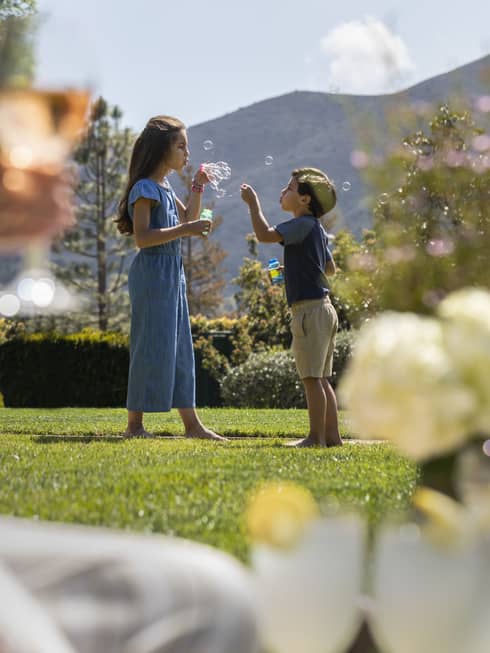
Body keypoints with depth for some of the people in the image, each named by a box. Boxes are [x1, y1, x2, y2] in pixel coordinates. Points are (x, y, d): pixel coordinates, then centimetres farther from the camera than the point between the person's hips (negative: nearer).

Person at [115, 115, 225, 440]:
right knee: (151, 347, -6)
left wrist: (198, 187, 16)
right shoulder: (145, 188, -14)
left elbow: (187, 218, 28)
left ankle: (191, 423, 15)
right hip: (153, 273, -10)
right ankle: (134, 424, 1)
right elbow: (142, 237, -22)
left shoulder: (165, 187, 14)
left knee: (180, 347, 10)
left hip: (173, 273, 10)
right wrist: (184, 230, -24)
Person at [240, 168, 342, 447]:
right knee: (321, 379, 11)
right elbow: (330, 268, 28)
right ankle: (332, 435, 13)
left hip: (310, 307, -10)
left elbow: (265, 234, -24)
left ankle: (316, 437, -5)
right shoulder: (317, 229, 18)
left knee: (312, 377, -7)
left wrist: (253, 202, -12)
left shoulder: (304, 224, -12)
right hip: (323, 308, 10)